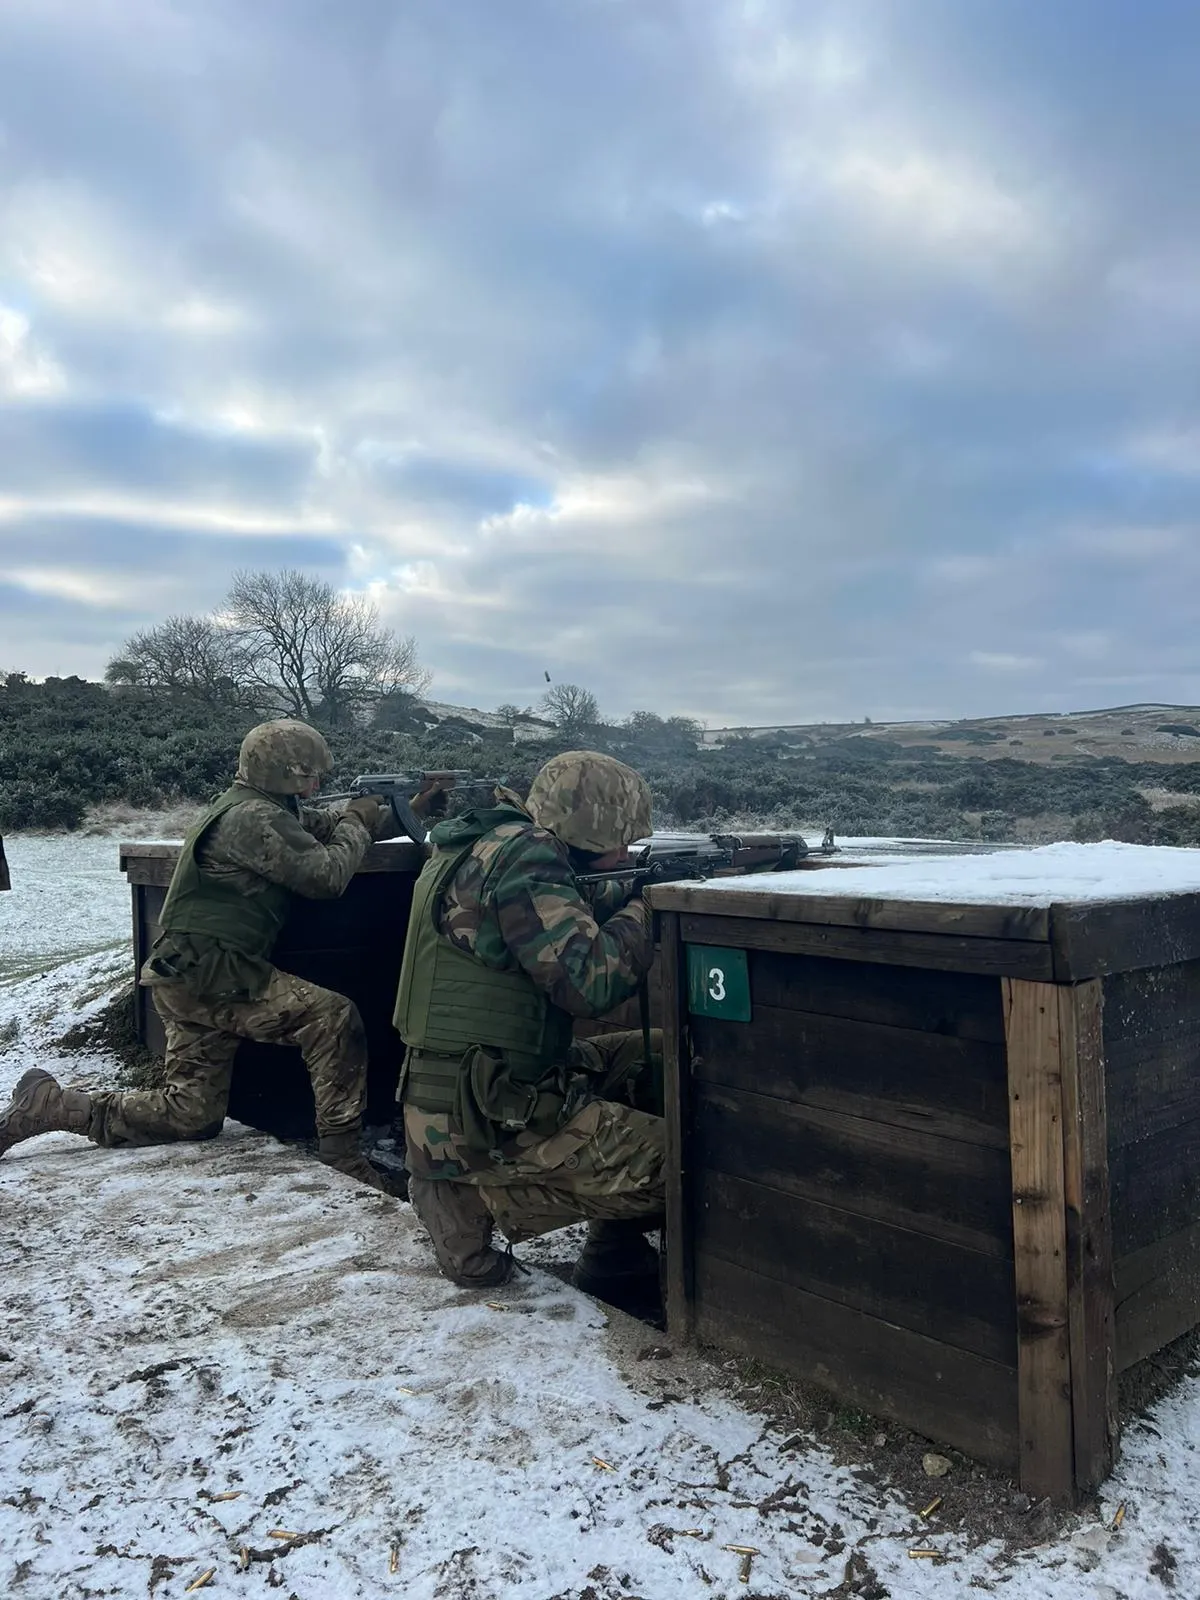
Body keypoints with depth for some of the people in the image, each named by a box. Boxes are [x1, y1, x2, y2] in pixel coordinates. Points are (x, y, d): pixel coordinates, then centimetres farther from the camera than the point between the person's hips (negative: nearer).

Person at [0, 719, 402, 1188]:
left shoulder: (257, 807, 17)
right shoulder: (255, 817, -15)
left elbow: (324, 826, 21)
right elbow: (327, 875, -16)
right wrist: (357, 822, 1)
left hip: (191, 975, 10)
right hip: (209, 973, -10)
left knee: (193, 1114, 12)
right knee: (333, 1017, -18)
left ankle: (50, 1106, 17)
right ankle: (342, 1153, -11)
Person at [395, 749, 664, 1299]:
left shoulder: (489, 843, 10)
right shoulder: (521, 856, -19)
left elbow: (571, 918, 17)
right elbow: (589, 980, -22)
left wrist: (632, 889, 3)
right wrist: (646, 907, -7)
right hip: (481, 1127, -10)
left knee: (662, 1057, 12)